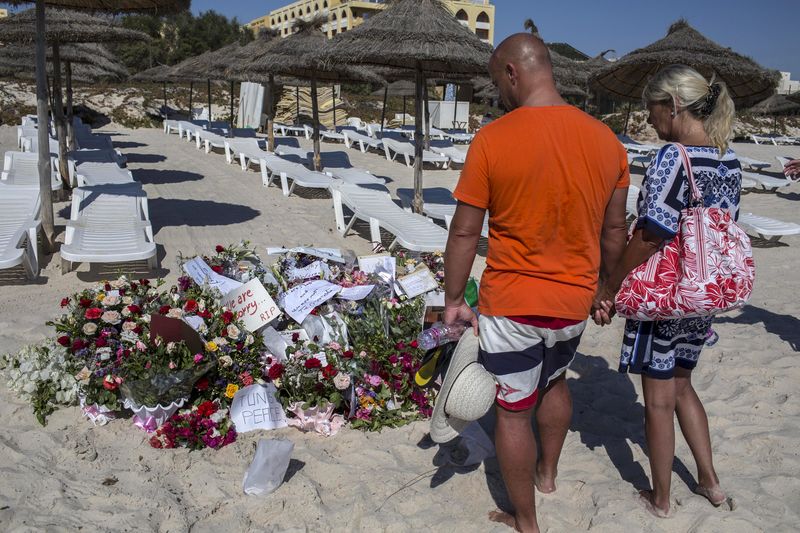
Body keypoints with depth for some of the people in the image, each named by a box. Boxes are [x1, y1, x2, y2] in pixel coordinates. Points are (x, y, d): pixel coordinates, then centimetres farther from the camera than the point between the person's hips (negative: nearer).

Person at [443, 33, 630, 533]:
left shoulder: (492, 140, -16)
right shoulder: (606, 140, -3)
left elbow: (465, 232, -13)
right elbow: (614, 230, 5)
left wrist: (454, 299, -2)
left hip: (511, 304, -5)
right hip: (575, 302, 5)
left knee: (513, 411, 11)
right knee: (555, 381, 30)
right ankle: (549, 473, 50)